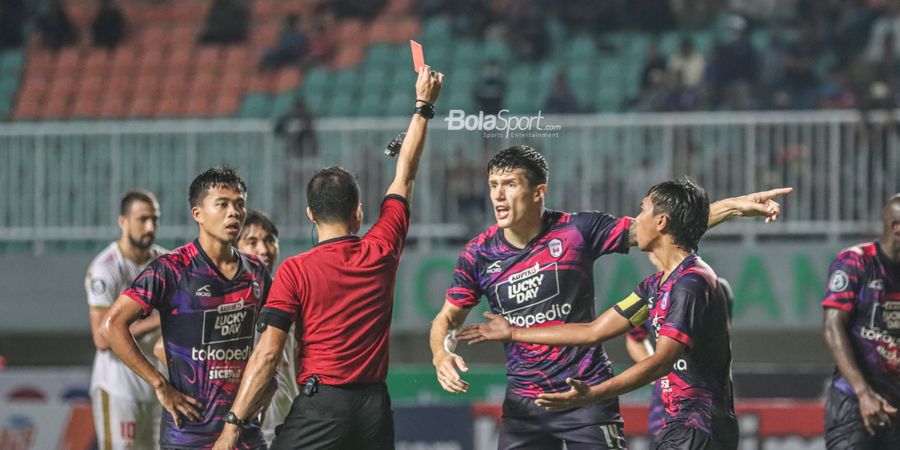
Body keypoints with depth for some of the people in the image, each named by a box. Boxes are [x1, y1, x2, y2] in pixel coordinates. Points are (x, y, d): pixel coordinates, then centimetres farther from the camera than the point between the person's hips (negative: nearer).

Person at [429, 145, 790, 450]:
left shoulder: (577, 231, -8)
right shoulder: (479, 255, 0)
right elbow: (448, 317, 11)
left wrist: (735, 206, -13)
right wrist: (440, 354, -12)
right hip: (523, 403, 3)